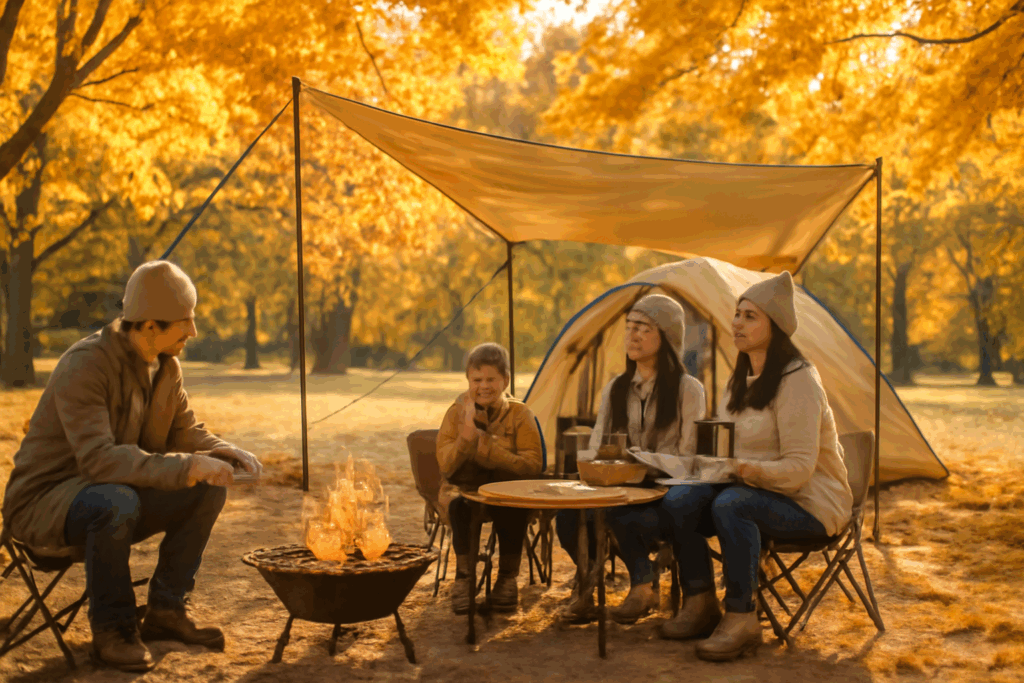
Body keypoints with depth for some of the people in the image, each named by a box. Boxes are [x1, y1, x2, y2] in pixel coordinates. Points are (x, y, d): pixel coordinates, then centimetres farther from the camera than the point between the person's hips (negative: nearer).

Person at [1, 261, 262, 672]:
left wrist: (227, 453, -13)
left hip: (113, 497, 8)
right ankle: (111, 630, -16)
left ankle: (166, 611, 1)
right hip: (44, 503, -7)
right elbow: (99, 458, -36)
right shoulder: (84, 365, -26)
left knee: (208, 489, -10)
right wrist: (186, 467, -41)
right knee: (116, 502, -38)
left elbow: (185, 433, 8)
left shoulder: (166, 366, -1)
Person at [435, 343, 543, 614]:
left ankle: (508, 578, -14)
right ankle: (463, 578, -18)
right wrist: (467, 431, -25)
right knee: (459, 506, -33)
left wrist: (484, 443, -20)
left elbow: (532, 465, -14)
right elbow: (446, 465, -9)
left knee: (513, 509, -33)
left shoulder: (520, 414, -2)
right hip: (463, 488, 1)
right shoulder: (457, 412, 0)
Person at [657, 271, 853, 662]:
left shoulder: (797, 381, -17)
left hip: (808, 502, -7)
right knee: (677, 501, -18)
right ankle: (700, 605, -6)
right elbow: (728, 448, 17)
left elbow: (799, 468, -22)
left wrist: (748, 470, -38)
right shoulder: (740, 379, 10)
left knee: (731, 505, -37)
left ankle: (741, 621, -26)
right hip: (751, 489, 8)